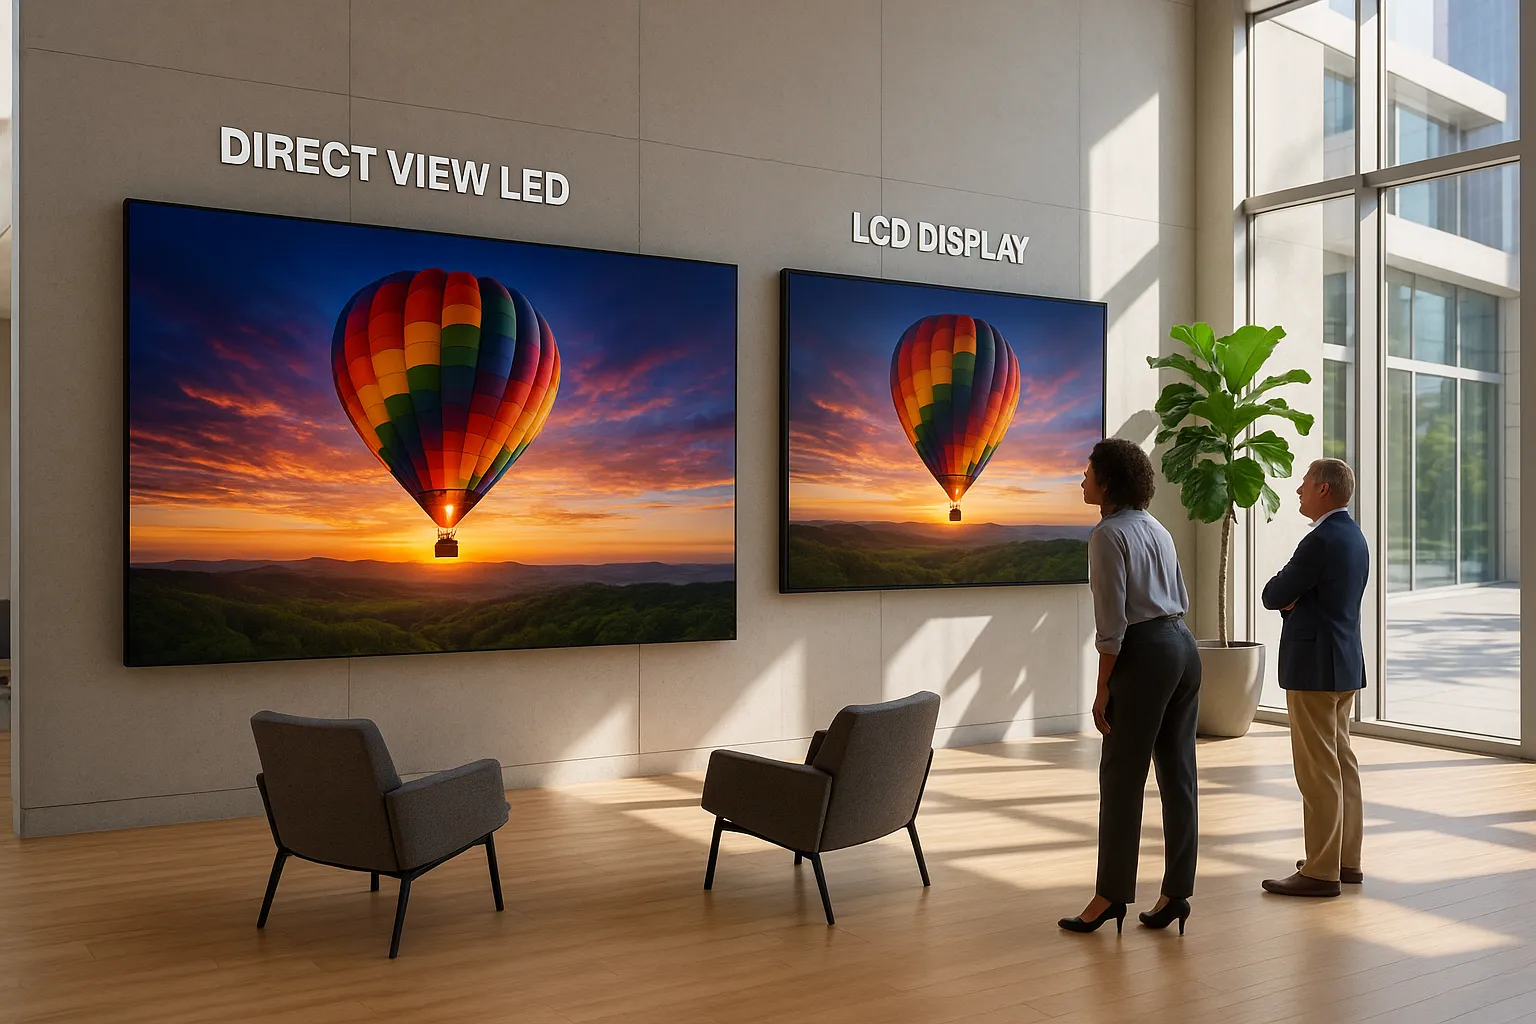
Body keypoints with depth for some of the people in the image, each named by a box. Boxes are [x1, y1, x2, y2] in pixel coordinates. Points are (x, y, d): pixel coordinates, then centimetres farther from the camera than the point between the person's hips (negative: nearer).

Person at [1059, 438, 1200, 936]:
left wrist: (1103, 690, -11)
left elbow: (1112, 622, -15)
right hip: (1185, 648, 9)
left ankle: (1111, 894, 10)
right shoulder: (1156, 528, 15)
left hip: (1146, 656, -9)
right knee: (1178, 774, 9)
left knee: (1121, 779, 1)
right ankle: (1176, 892, 14)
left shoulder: (1108, 534, -11)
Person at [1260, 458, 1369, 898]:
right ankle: (1346, 859, 23)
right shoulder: (1354, 537, 13)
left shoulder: (1321, 541, -19)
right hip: (1344, 664, 10)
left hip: (1314, 667, -10)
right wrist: (1291, 597, 2)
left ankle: (1321, 871, 0)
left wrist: (1283, 594, 6)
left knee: (1318, 769, -5)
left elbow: (1273, 596, -14)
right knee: (1341, 763, 15)